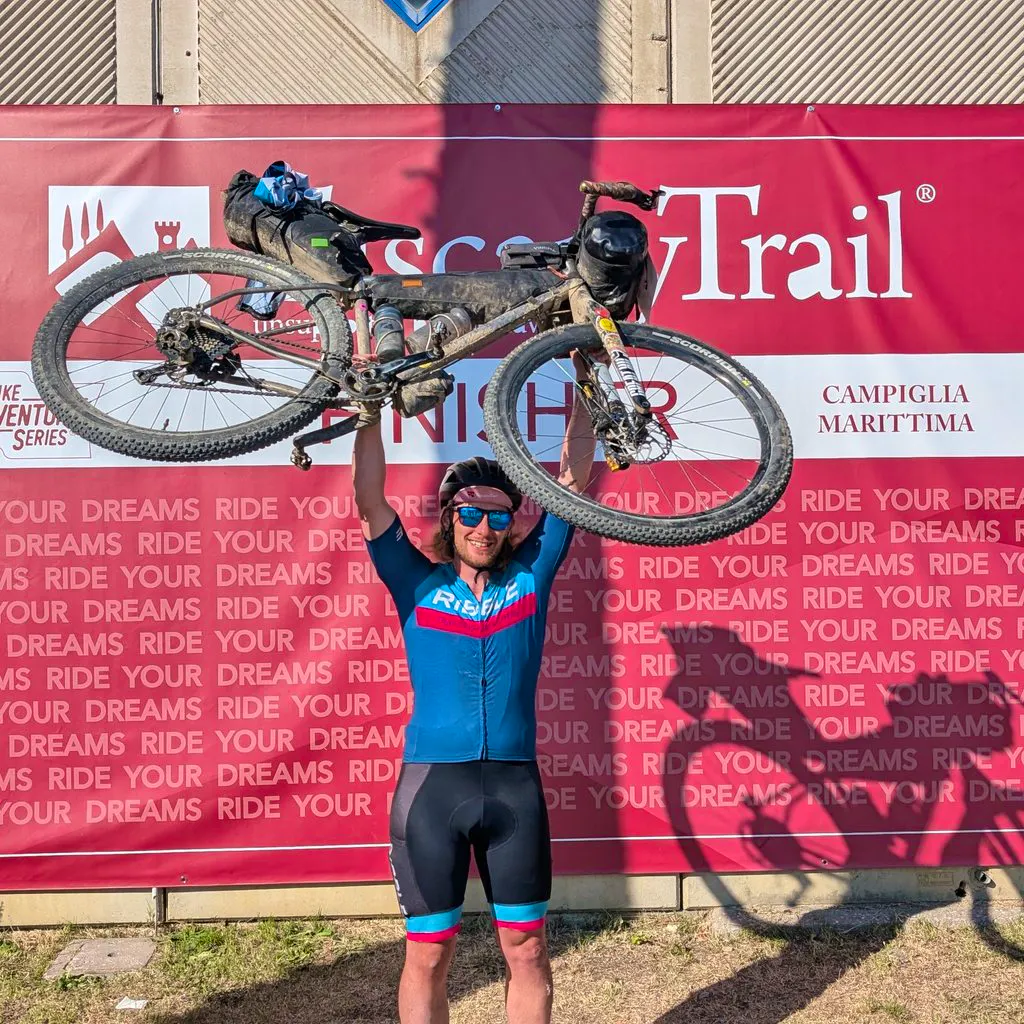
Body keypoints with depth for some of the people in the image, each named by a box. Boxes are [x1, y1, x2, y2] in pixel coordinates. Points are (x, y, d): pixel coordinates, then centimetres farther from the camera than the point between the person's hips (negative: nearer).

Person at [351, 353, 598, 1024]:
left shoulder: (529, 579, 7)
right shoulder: (418, 585, 5)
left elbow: (573, 483, 4)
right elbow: (370, 501, -3)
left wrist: (583, 388, 0)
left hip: (515, 785, 1)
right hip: (430, 784, -1)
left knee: (528, 950, 12)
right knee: (429, 955, 9)